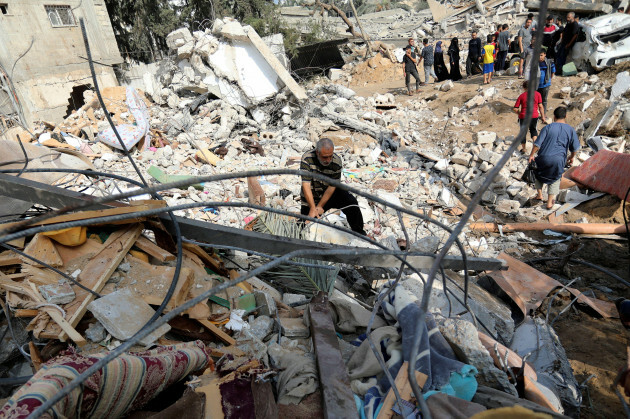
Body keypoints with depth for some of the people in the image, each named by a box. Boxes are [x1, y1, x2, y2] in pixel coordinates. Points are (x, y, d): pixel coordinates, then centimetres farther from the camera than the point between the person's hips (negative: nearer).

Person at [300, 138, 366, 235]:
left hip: (330, 194, 1)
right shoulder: (307, 159, -22)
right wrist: (312, 208, -27)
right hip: (311, 197, -1)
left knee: (351, 202, -22)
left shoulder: (337, 162, -19)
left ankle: (359, 233, -6)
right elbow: (306, 185, -23)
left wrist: (319, 206, -17)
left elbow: (332, 186, -13)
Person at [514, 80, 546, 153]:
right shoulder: (537, 94, 2)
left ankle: (524, 149, 27)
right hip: (534, 116, 2)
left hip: (523, 117, -1)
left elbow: (515, 109, -3)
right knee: (533, 129, 25)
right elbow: (540, 107, 0)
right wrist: (543, 117, 7)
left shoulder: (521, 96, 0)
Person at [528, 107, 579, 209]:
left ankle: (539, 195, 29)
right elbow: (575, 147, 10)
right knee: (555, 179, 18)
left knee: (539, 174, 26)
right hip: (558, 160, 1)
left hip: (544, 157, -1)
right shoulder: (570, 130, 4)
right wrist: (571, 157, 27)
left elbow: (538, 143, -7)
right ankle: (549, 202, 17)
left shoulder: (548, 128, -4)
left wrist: (532, 155, 5)